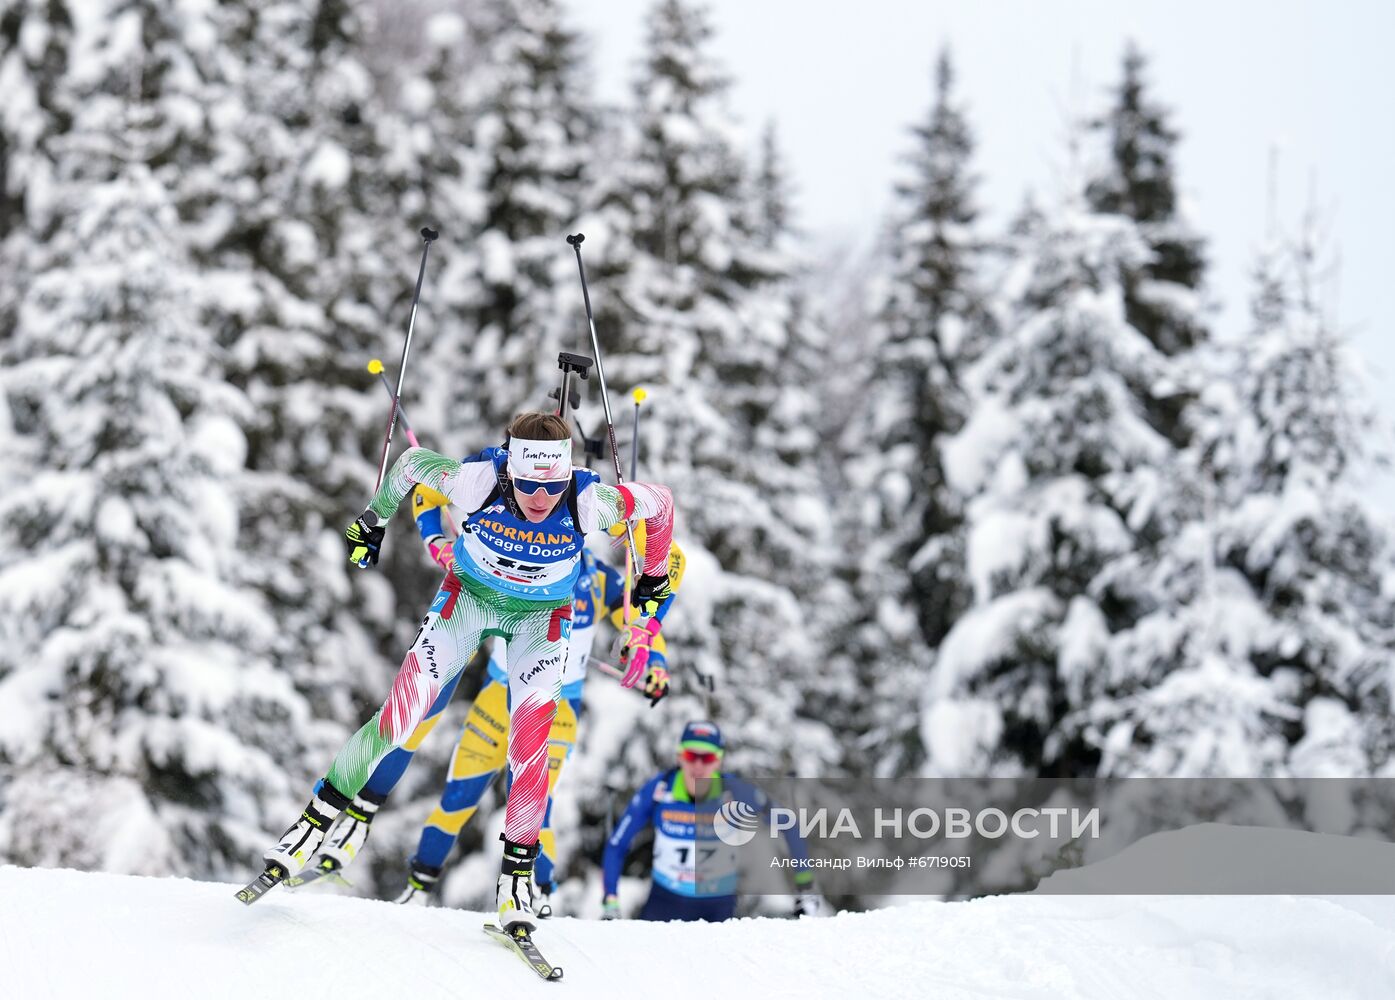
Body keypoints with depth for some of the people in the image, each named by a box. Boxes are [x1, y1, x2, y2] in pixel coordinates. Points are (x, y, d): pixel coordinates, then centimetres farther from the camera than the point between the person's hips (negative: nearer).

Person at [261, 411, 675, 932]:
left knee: (530, 737, -16)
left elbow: (659, 503, -11)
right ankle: (318, 817, 3)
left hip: (542, 617, 0)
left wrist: (655, 577, 5)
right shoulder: (479, 481, -32)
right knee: (401, 711, -10)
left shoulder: (589, 502, -32)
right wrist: (373, 518, 5)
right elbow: (412, 462, -11)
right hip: (469, 595, 0)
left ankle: (517, 871, -1)